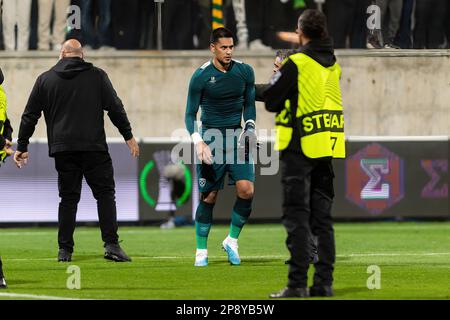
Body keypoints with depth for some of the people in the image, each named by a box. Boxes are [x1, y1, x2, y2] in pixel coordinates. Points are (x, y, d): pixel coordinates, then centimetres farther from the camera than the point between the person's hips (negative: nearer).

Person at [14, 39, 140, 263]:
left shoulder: (45, 80, 9)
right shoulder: (97, 76, 4)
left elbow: (29, 116, 10)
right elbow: (115, 108, 2)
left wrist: (22, 147, 16)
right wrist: (128, 136, 10)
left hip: (63, 149, 2)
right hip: (94, 148, -2)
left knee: (68, 197, 7)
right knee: (105, 193, 2)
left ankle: (65, 249, 3)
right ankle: (111, 245, -8)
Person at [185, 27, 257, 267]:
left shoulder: (244, 72, 3)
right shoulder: (201, 76, -6)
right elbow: (190, 114, -1)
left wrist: (249, 128, 0)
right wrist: (198, 142, -15)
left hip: (237, 138, 3)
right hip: (211, 137, -3)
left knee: (246, 190, -13)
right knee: (208, 197, -2)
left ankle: (232, 240, 5)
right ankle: (201, 250, 11)